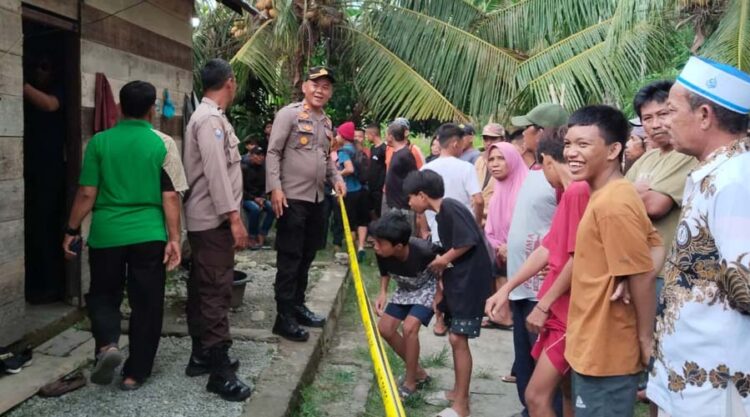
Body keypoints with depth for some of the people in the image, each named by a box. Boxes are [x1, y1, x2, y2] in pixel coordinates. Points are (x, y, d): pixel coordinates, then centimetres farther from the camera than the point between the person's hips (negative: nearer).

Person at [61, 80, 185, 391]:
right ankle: (134, 374, 15)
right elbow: (171, 196, -6)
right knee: (146, 304, 9)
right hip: (149, 235, -1)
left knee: (103, 295, 20)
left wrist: (72, 231, 9)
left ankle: (107, 344, -4)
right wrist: (174, 238, -2)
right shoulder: (163, 144, -3)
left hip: (106, 234, 1)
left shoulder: (99, 141, -1)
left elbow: (87, 194, -1)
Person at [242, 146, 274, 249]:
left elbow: (266, 187, 10)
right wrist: (254, 198, -18)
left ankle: (261, 235, -15)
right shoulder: (244, 169, -8)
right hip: (246, 198, -4)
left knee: (273, 208, -25)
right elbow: (241, 189, -9)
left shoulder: (263, 169, 4)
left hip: (260, 198, 4)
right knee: (255, 209, -36)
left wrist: (262, 198, -9)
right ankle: (252, 238, -20)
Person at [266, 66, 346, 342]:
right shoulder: (289, 114, -8)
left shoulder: (326, 122, 15)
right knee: (289, 258, -4)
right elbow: (273, 153, -12)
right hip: (292, 197, -8)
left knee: (306, 256, 15)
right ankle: (284, 317, 3)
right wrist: (275, 188, -20)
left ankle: (298, 306, 28)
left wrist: (336, 179, 7)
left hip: (316, 198, 8)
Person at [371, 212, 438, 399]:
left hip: (428, 288, -6)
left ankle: (410, 382, -2)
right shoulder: (382, 253, -24)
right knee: (384, 328, 0)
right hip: (405, 289, 6)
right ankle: (418, 372, 18)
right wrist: (382, 292, -16)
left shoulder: (423, 251, -39)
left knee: (409, 328, -23)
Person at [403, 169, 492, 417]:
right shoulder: (442, 214, 14)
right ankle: (458, 391, 30)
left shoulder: (451, 208, -16)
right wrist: (440, 287, 16)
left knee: (458, 339, -6)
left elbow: (469, 241, -25)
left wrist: (443, 260, -10)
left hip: (470, 281, -10)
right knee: (455, 338, 16)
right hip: (457, 281, 10)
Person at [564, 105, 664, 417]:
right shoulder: (614, 195, 7)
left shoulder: (611, 203, -22)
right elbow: (656, 248, 11)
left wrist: (645, 339, -12)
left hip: (605, 353, -9)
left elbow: (642, 278, -21)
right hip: (594, 346, 9)